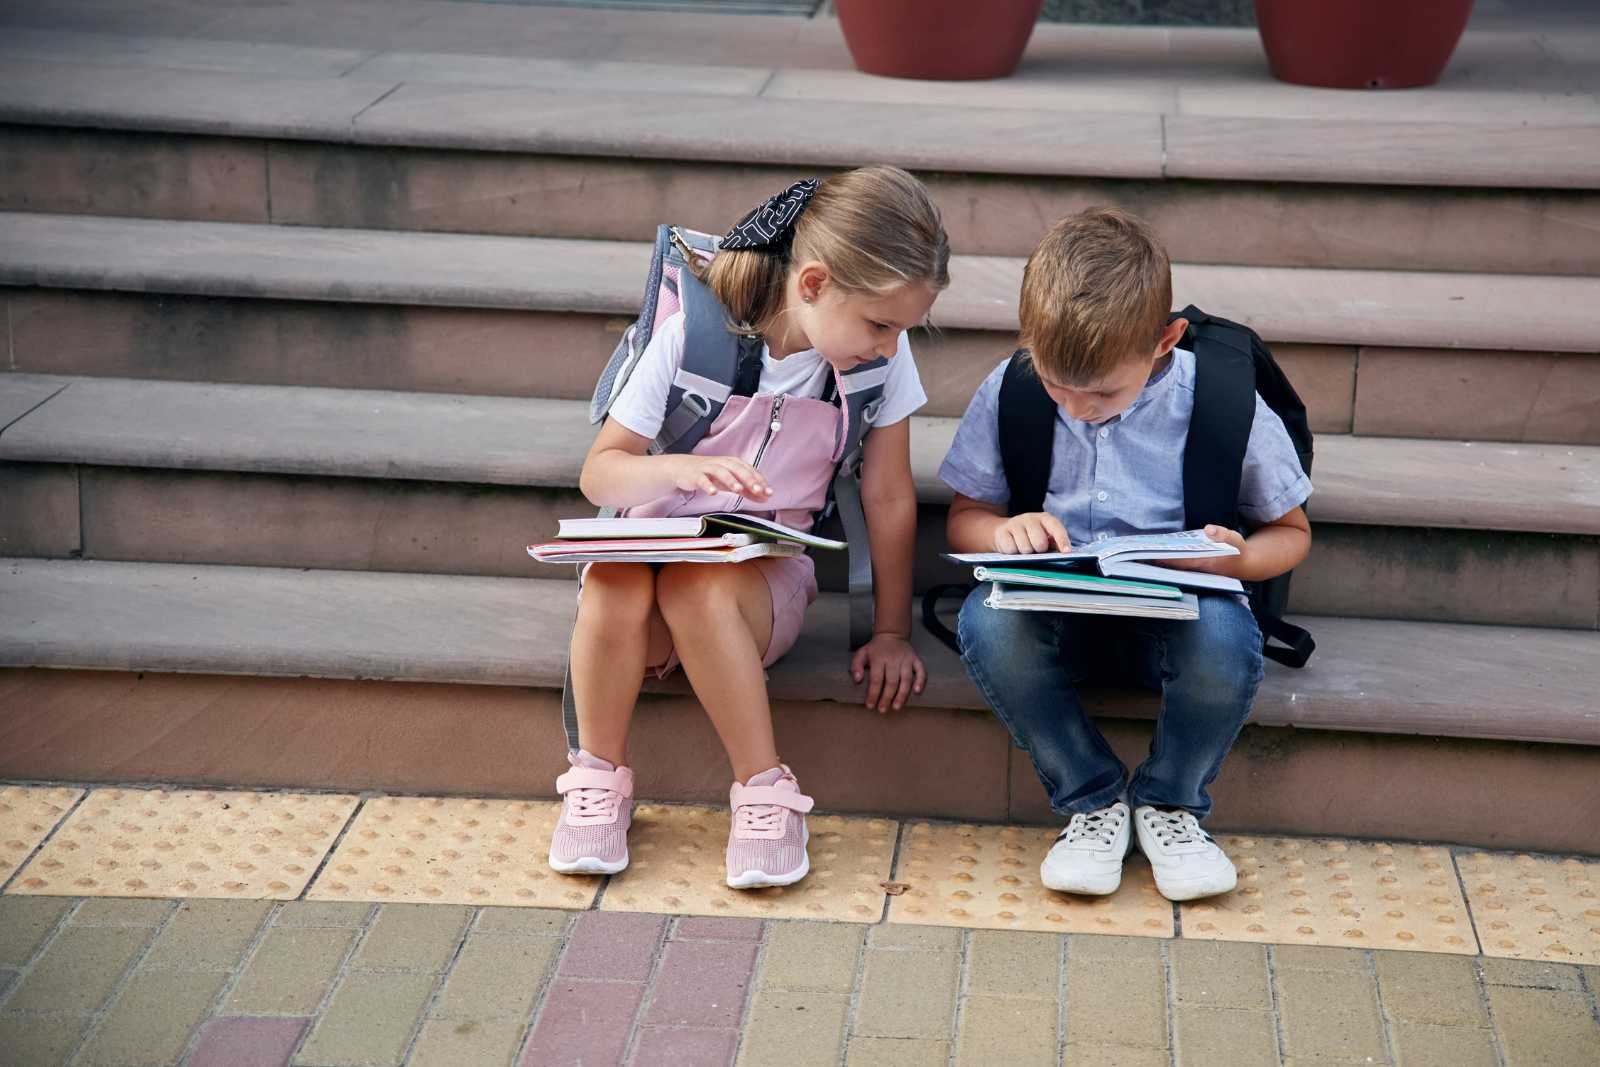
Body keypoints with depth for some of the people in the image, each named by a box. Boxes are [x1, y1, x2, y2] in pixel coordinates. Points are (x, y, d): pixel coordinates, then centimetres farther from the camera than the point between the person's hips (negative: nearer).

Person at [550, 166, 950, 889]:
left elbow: (888, 496, 2)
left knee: (697, 585, -36)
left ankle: (764, 791, -24)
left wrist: (892, 631, 2)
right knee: (614, 581, -36)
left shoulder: (882, 359, -7)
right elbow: (599, 473, -9)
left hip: (768, 569, 0)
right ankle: (597, 780, -14)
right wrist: (684, 469, -29)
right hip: (656, 545, 0)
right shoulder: (694, 335, -12)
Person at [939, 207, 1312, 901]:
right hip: (1055, 615, 2)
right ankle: (1092, 800, -8)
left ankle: (1168, 801, -3)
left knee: (1226, 634, -36)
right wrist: (1005, 531, -17)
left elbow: (1290, 532, 4)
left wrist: (1235, 560, -20)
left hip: (1176, 613, -1)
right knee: (985, 620, -32)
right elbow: (965, 518, 8)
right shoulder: (1007, 394, -5)